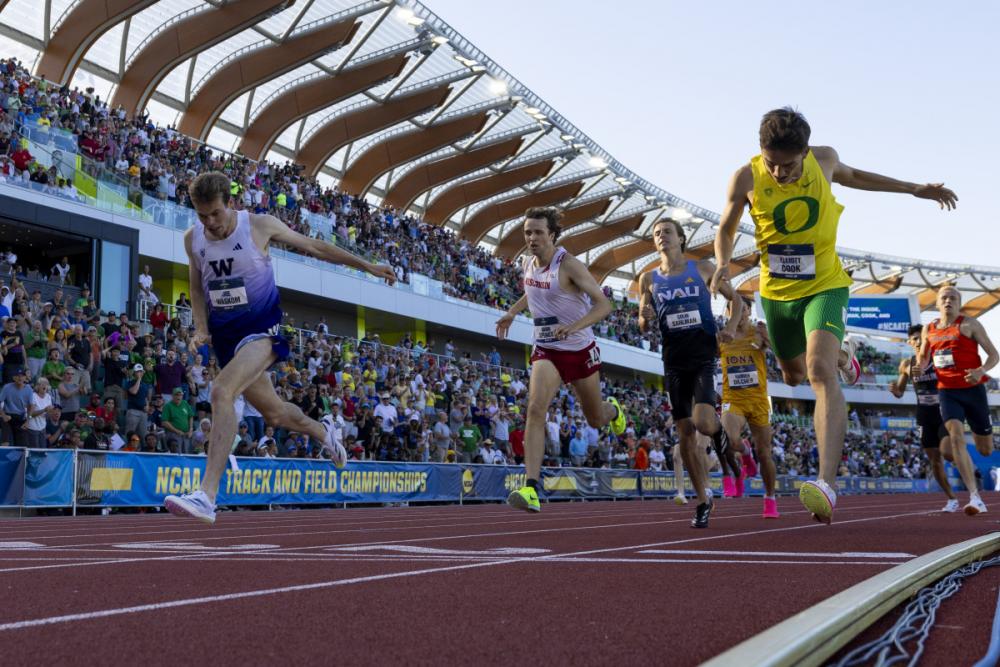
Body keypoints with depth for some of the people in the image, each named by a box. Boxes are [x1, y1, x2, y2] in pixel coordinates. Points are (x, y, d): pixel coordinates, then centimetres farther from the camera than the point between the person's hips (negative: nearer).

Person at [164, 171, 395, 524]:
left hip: (261, 326, -5)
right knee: (273, 411, 15)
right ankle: (322, 432, 49)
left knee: (222, 390, -30)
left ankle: (206, 496, -34)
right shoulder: (192, 238, 2)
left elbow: (315, 247, 1)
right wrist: (201, 329, -1)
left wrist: (368, 266, 6)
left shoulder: (260, 226, -10)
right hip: (224, 333, 6)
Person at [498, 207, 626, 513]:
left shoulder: (568, 264, -18)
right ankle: (531, 489, -29)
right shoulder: (528, 263, 1)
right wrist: (512, 312, 12)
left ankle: (613, 410, 55)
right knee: (536, 408, -22)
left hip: (580, 350, -3)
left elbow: (604, 304, -22)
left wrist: (574, 326, -37)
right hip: (546, 351, 3)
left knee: (596, 419, 14)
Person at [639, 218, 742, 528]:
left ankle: (718, 429, 17)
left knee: (703, 423, -22)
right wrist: (645, 318, -11)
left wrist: (730, 328, -5)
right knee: (685, 433, 1)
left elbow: (735, 299, 13)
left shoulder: (702, 268, 5)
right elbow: (644, 328, 13)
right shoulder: (648, 278, 10)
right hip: (674, 359, 2)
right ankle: (704, 501, 14)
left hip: (704, 354, -2)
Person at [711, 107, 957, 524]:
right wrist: (723, 265, -23)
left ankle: (827, 483, -33)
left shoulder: (824, 160, -10)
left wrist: (914, 189, 19)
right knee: (794, 375, 20)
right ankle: (841, 354, 59)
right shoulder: (746, 178, -15)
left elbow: (852, 176, 15)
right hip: (776, 292, 2)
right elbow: (726, 229, -1)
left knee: (821, 372, -24)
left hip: (824, 286, -2)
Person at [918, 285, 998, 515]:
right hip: (947, 392, 2)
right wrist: (918, 368, 1)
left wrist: (981, 371, -23)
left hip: (973, 390, -2)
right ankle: (975, 498, -25)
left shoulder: (969, 324, -2)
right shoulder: (929, 329, 10)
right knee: (956, 437, -23)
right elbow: (923, 358, 25)